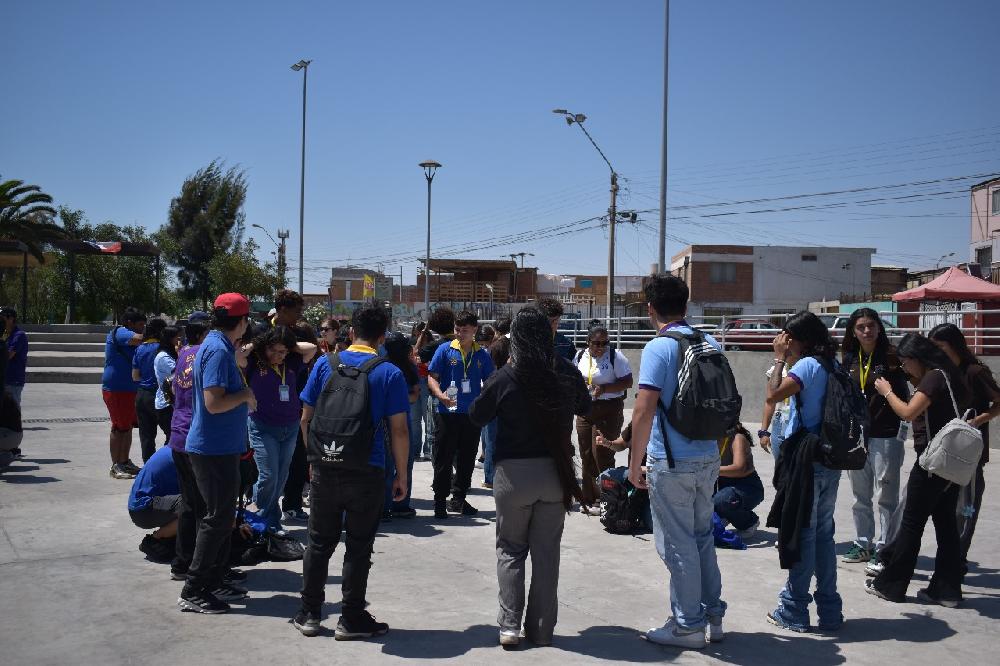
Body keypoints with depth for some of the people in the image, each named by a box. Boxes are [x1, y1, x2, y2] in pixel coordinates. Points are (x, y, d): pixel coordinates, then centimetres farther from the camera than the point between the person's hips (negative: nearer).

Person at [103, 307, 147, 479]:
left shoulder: (127, 335, 20)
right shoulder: (119, 332, -10)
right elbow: (138, 339, -30)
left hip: (129, 389, 10)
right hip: (116, 389, -10)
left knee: (128, 426, 13)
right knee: (119, 427, -6)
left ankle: (124, 462, 22)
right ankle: (116, 466, -1)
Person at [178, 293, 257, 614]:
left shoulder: (216, 346, 11)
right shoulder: (218, 350, -19)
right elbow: (214, 403, -26)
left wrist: (243, 399, 12)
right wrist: (245, 395, -12)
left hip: (220, 447, 10)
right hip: (215, 448, -10)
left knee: (221, 516, 18)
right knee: (218, 519, -3)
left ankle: (214, 581, 28)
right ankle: (193, 591, 4)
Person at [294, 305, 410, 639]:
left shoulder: (325, 364, 1)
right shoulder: (390, 374, -6)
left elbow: (306, 418, 4)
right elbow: (399, 430, -7)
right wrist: (402, 475, 2)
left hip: (325, 469, 3)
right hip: (367, 473, -2)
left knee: (320, 543, 15)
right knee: (358, 546, 9)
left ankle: (310, 614, 22)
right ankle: (351, 618, 16)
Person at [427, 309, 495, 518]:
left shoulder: (482, 355, 8)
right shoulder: (445, 350, -1)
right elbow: (432, 378, -3)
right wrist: (441, 395, -21)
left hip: (472, 415, 3)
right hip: (447, 413, -3)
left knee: (467, 460, 11)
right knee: (444, 459, 0)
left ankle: (458, 499, 24)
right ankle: (440, 501, 8)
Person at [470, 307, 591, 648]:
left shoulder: (504, 378, -13)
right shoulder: (567, 374, -5)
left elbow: (476, 417, 1)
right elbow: (584, 406, 15)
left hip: (515, 471, -2)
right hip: (556, 470, 2)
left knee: (511, 550, 13)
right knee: (547, 552, 11)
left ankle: (509, 625, 6)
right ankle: (541, 629, 15)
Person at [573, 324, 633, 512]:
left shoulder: (615, 357, -9)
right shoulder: (580, 356, 7)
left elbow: (627, 382, -11)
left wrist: (604, 388, -22)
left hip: (609, 410, -6)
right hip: (585, 410, 6)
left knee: (601, 453, -10)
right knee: (586, 455, 8)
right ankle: (589, 499, 19)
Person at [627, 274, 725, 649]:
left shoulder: (658, 348, -15)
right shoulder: (710, 345, 6)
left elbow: (644, 411, -20)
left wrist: (634, 464, -11)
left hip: (671, 463, -7)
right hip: (708, 459, 7)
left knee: (677, 545, 5)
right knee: (702, 538, 20)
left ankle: (688, 626, 15)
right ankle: (712, 614, 29)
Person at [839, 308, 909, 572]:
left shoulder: (891, 357, -7)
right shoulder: (848, 360, 7)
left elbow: (904, 396, -6)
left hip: (885, 436, -5)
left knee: (886, 496, 1)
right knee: (861, 496, 14)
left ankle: (883, 550, 9)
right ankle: (863, 544, 26)